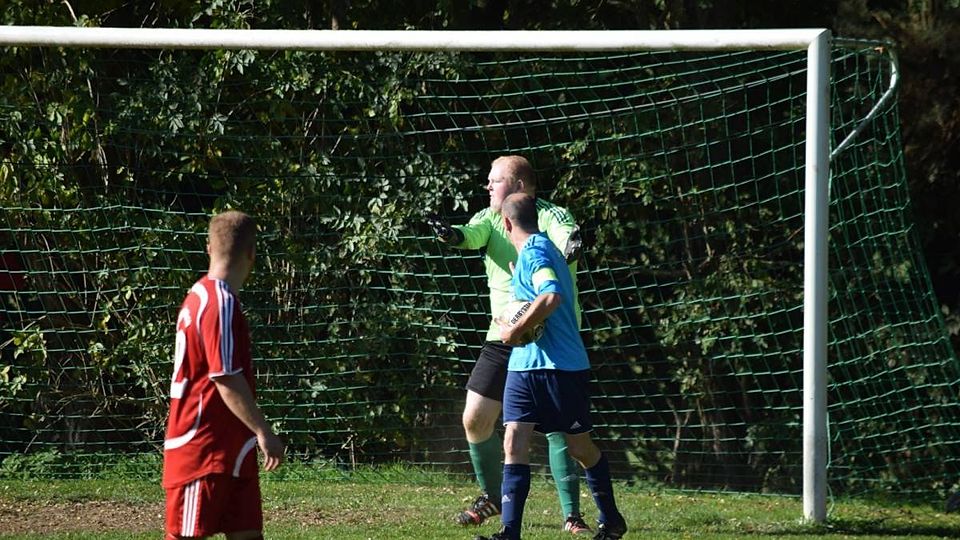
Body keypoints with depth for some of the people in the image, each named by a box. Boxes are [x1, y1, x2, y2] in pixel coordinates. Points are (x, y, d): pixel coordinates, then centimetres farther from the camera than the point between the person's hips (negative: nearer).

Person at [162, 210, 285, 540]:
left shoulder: (203, 296, 14)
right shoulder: (220, 303, -17)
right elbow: (226, 379, -21)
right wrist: (263, 432, -19)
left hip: (229, 450, 10)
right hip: (203, 451, -10)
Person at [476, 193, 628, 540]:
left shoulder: (535, 252, -16)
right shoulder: (542, 248, 13)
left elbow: (551, 296, -33)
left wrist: (514, 332, -25)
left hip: (560, 367, -9)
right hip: (524, 366, 9)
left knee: (581, 449, 8)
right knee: (514, 445, -5)